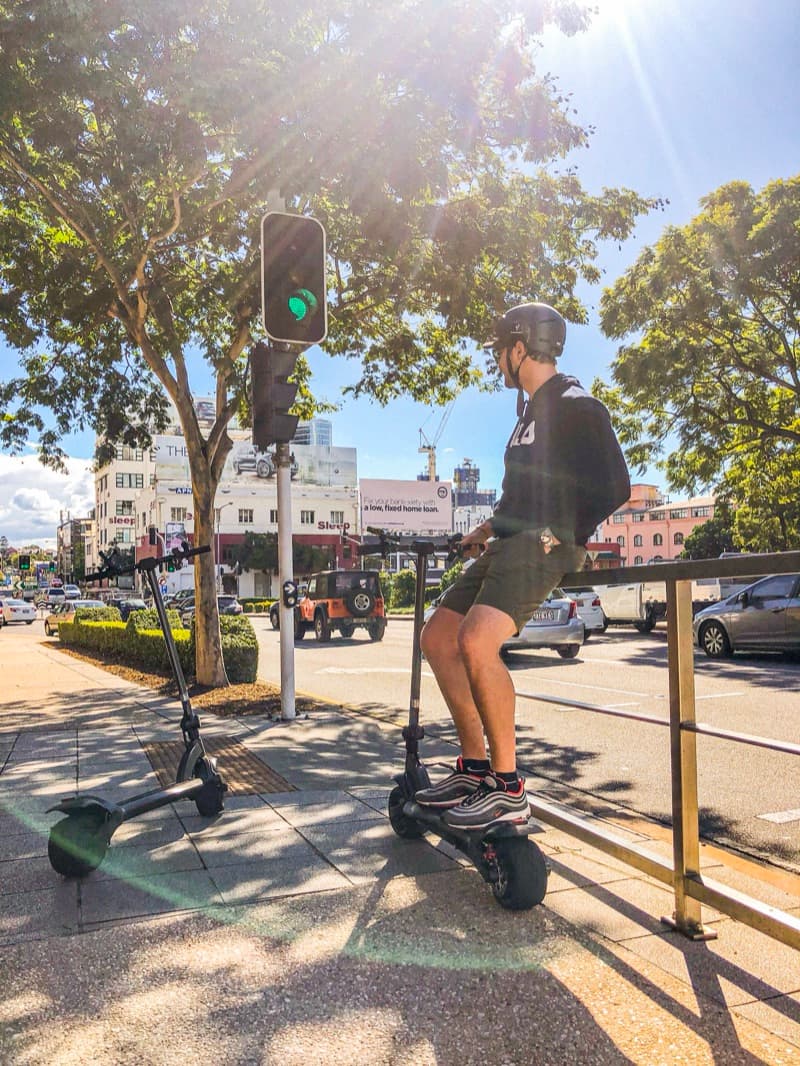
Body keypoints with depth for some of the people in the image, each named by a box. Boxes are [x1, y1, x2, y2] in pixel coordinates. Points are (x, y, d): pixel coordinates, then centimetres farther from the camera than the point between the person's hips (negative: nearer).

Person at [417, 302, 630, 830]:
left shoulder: (576, 405, -6)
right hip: (510, 544, 11)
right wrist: (493, 525, 24)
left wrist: (564, 536, -16)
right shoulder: (534, 410, 23)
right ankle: (475, 767, 14)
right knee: (438, 638, 8)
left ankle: (508, 788, -17)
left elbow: (615, 486, -14)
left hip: (542, 547, -10)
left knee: (475, 642, -30)